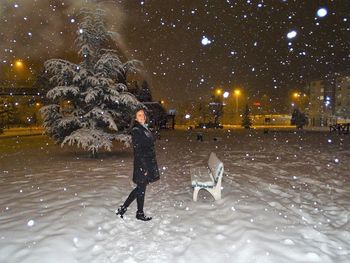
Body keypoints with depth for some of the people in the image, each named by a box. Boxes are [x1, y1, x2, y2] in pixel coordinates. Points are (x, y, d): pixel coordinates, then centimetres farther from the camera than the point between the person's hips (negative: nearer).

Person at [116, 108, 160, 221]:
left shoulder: (145, 128, 13)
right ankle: (140, 213, 21)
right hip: (142, 163, -9)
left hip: (149, 161, 9)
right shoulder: (136, 130, -14)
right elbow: (137, 151, -19)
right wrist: (144, 167, -21)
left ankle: (123, 208, 24)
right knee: (141, 188, 4)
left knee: (140, 188, 14)